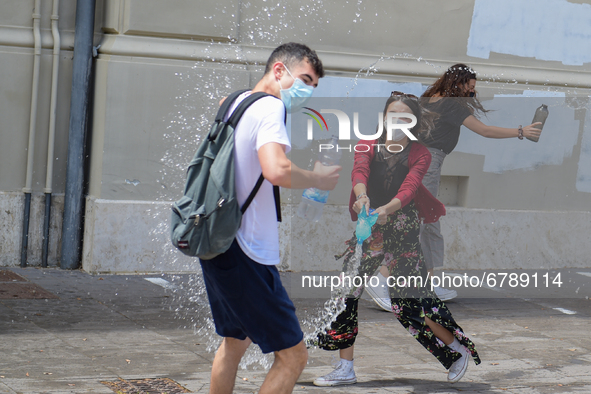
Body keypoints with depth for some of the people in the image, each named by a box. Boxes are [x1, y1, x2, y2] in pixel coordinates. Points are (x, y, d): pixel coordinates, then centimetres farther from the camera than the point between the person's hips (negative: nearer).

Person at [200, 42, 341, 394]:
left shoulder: (234, 103, 16)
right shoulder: (270, 106, -14)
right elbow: (276, 170, -31)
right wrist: (318, 179, -14)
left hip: (216, 243, 10)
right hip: (244, 253, -10)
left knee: (235, 341, 28)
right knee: (293, 356, -6)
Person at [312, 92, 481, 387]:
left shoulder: (419, 155, 1)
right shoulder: (367, 146, 8)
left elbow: (409, 187, -16)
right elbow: (359, 171, -14)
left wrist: (386, 209, -37)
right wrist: (362, 196, -37)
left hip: (402, 229, -3)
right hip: (368, 228, 4)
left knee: (406, 302, -6)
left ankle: (459, 350, 16)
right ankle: (345, 368, 9)